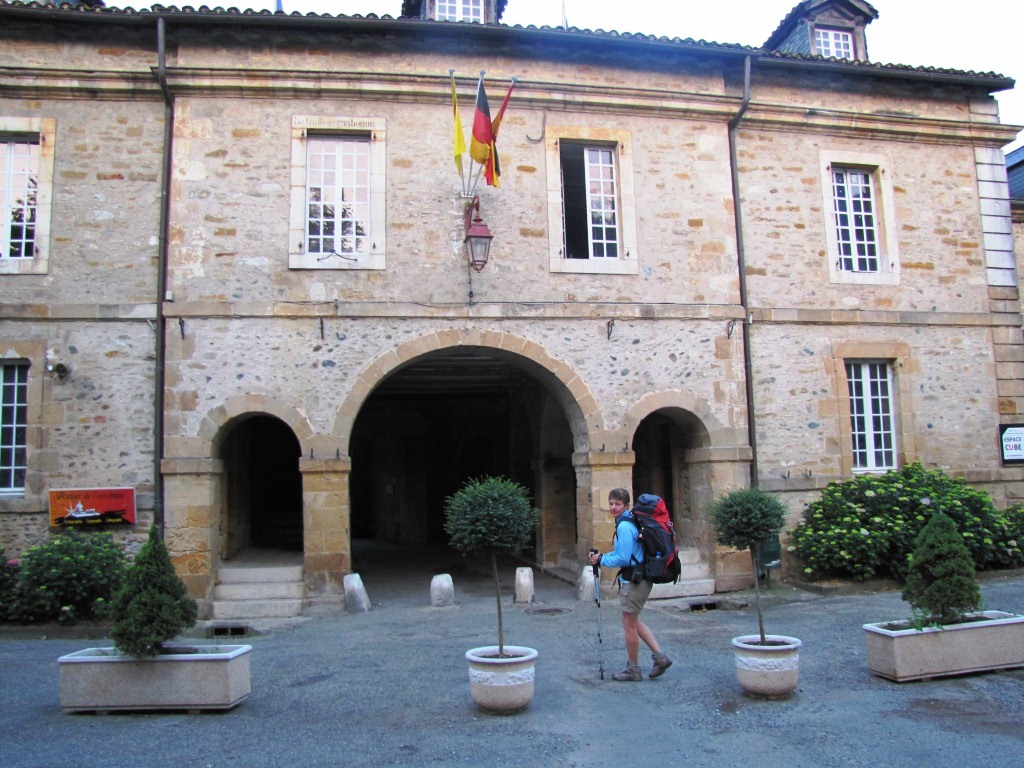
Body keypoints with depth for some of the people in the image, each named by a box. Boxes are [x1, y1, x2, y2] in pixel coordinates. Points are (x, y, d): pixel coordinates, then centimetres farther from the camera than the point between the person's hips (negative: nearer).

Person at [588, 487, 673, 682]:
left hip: (634, 581, -10)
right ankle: (660, 656, 20)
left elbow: (623, 559, -22)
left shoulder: (624, 527, -20)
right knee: (634, 622, 20)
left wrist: (601, 560, -9)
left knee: (629, 625, 4)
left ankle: (633, 669, 16)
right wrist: (601, 557, 6)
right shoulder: (628, 523, 12)